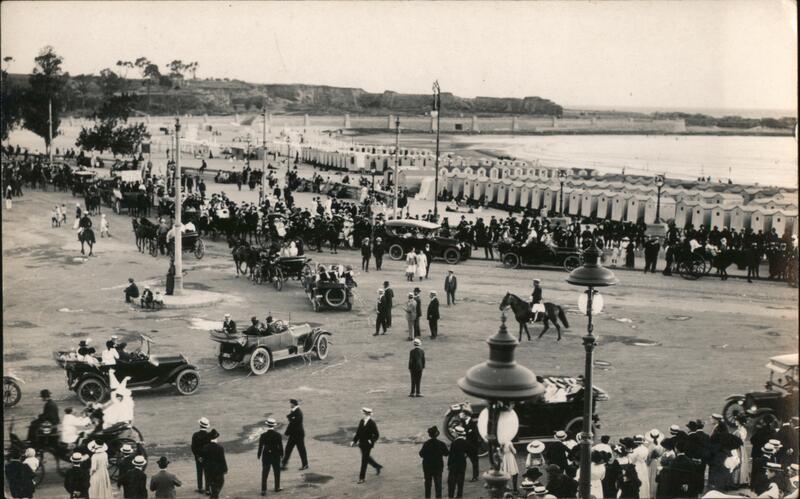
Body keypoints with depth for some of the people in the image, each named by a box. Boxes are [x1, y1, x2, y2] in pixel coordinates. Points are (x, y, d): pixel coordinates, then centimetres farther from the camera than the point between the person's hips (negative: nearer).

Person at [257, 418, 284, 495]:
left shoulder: (263, 435, -12)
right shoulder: (278, 435, -11)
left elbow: (260, 446, -6)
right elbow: (281, 446, -5)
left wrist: (259, 455, 8)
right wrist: (281, 454, 10)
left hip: (266, 456, 0)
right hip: (276, 456, 1)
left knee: (264, 474, 5)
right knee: (277, 472, 18)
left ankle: (263, 490, 2)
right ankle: (277, 488, 28)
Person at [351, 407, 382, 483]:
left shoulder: (372, 424, -17)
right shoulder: (361, 421, 3)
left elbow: (377, 435, -15)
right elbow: (358, 432, 12)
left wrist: (371, 441, -28)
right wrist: (354, 441, 7)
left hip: (367, 445, -7)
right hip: (361, 444, 7)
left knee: (364, 460, -3)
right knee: (366, 458, 22)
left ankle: (362, 478, 4)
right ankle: (377, 467, 44)